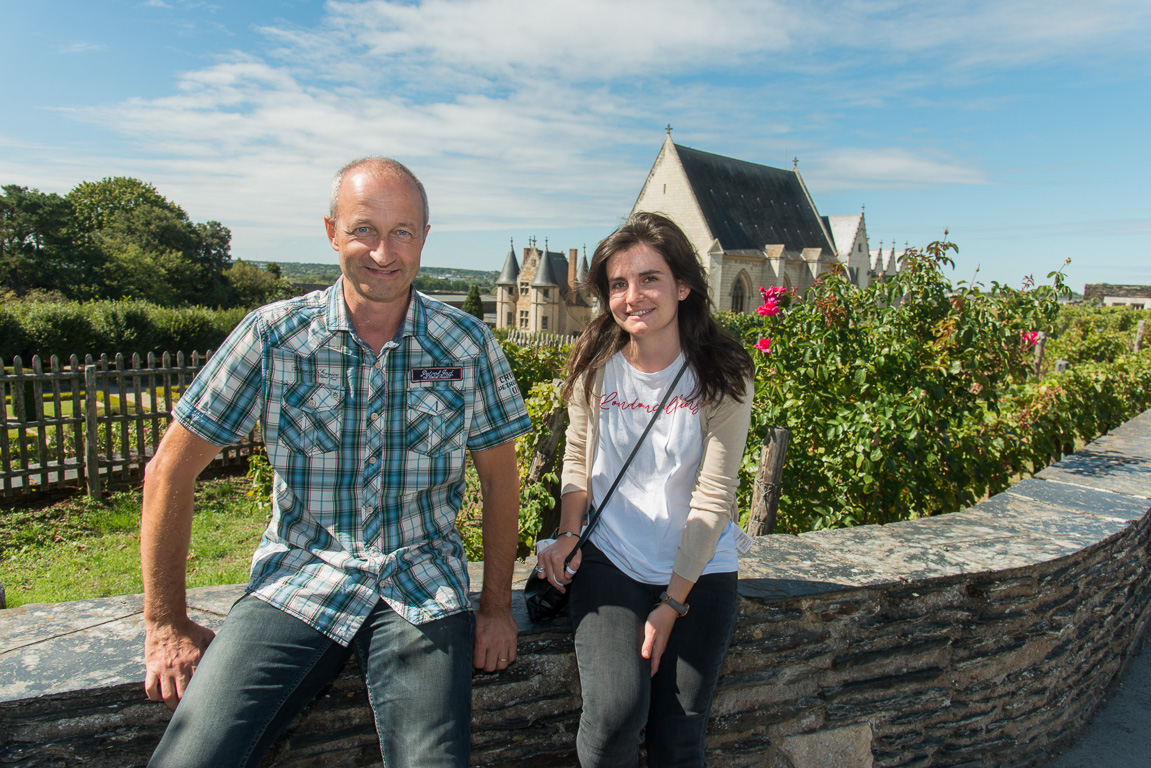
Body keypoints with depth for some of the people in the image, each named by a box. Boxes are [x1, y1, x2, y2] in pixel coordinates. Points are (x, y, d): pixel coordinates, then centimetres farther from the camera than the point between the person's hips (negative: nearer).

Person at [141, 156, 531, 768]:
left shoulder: (466, 344, -2)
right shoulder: (272, 335, -4)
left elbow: (499, 475, 7)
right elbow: (171, 469, 2)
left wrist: (496, 607, 4)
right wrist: (166, 625, 2)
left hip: (423, 587, 1)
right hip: (298, 578, 0)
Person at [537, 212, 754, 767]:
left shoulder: (723, 377, -11)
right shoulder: (595, 365, -4)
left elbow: (712, 499, -11)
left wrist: (672, 604, -11)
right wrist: (567, 538, -4)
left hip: (700, 571, 0)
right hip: (610, 560, 1)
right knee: (616, 710, -19)